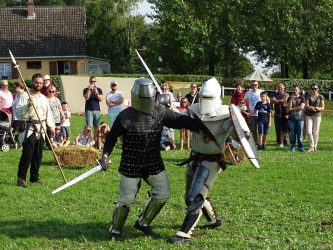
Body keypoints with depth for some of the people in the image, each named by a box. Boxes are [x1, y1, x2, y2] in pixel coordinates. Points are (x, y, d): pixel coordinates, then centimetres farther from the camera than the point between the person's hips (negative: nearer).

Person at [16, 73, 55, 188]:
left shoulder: (44, 98, 17)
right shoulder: (25, 95, -2)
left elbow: (48, 113, 22)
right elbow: (18, 110, -12)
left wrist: (51, 127, 16)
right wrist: (28, 105, -28)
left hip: (40, 128, 6)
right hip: (29, 128, -6)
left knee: (38, 154, 8)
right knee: (27, 153, -14)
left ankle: (34, 177, 18)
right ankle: (21, 178, -11)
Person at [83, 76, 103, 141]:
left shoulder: (99, 90, 13)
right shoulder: (86, 90, 9)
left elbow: (101, 99, 2)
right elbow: (86, 98, -8)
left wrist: (96, 92, -11)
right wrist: (89, 89, -14)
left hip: (97, 110, 2)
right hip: (89, 110, -2)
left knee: (96, 126, 2)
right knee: (88, 126, -9)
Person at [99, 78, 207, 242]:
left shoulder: (160, 112, -7)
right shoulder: (125, 116, -14)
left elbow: (180, 120, -11)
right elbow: (112, 137, -3)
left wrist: (200, 129, -23)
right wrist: (105, 155, -14)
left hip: (154, 163, 4)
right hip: (131, 165, -4)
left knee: (163, 193, 5)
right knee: (127, 199, 0)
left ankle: (143, 223, 23)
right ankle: (115, 230, 20)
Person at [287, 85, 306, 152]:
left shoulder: (302, 98, 6)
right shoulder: (290, 98, 9)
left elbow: (301, 107, -7)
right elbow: (288, 108, -4)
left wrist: (292, 109, -4)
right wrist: (291, 99, -14)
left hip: (300, 119, -1)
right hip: (292, 119, 1)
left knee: (299, 134, 0)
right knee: (292, 134, 1)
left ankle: (300, 147, 6)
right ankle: (292, 147, 7)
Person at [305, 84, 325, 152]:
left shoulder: (320, 97, 4)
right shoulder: (308, 96, 6)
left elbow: (323, 107, 2)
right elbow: (306, 106, -4)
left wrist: (318, 108, -20)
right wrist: (313, 108, -22)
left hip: (317, 115, -1)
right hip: (309, 115, 1)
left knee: (316, 132, 1)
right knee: (309, 131, -11)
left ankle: (315, 147, 10)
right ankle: (311, 147, -8)